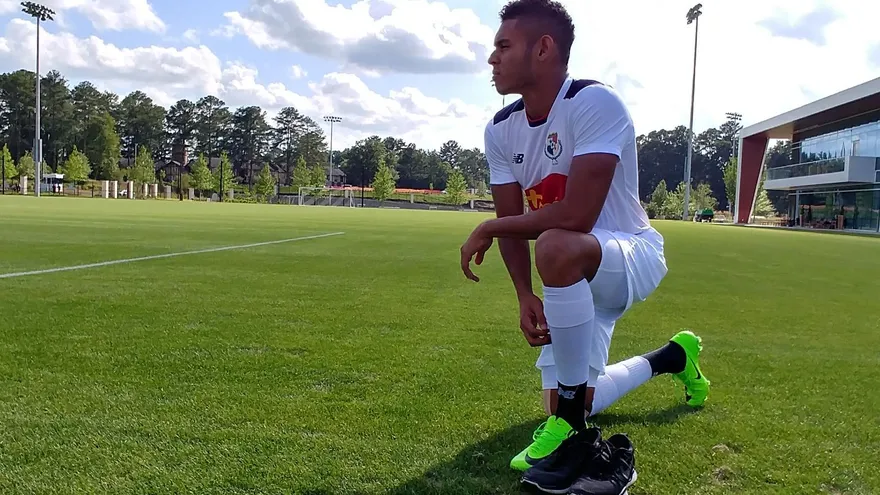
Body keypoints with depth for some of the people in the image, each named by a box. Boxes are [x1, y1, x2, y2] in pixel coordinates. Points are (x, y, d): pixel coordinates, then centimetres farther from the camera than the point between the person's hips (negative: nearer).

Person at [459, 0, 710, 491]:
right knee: (563, 406, 12)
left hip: (633, 254, -8)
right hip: (580, 277, 8)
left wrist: (488, 228, -21)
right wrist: (526, 296, -17)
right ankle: (672, 357, 39)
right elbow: (513, 221, -2)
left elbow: (576, 216, -34)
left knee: (555, 247, -42)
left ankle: (571, 423, -23)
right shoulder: (501, 130, -1)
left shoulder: (595, 103, -25)